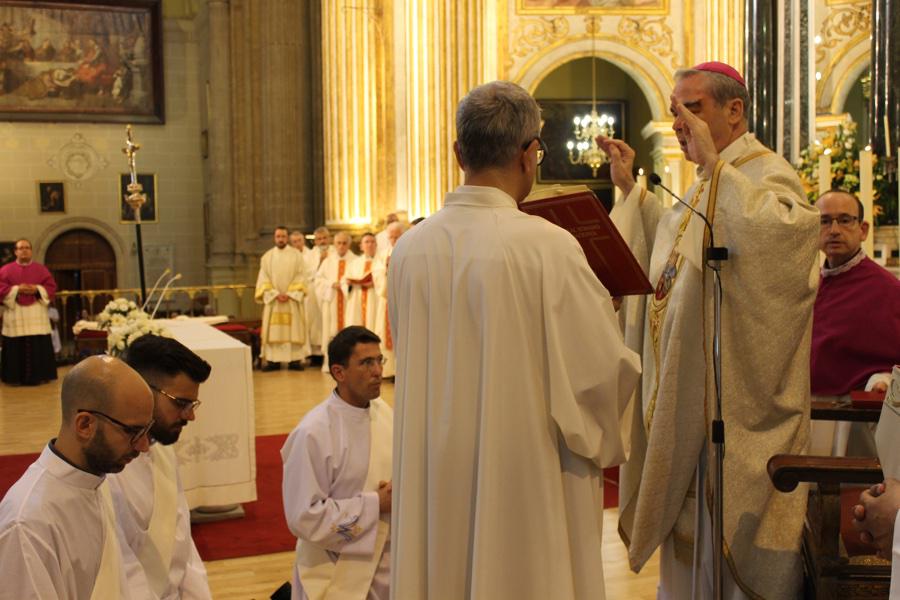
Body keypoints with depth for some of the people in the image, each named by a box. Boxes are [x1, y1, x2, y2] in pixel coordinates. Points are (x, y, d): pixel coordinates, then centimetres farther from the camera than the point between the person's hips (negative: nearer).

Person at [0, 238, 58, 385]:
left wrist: (37, 289, -12)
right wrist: (16, 289, -13)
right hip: (15, 315, -1)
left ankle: (39, 375, 7)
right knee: (16, 347, -3)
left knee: (39, 346, -2)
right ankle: (16, 377, 4)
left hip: (36, 315, 1)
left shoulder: (41, 269, 11)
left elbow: (51, 287, 5)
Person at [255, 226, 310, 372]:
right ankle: (273, 360, 0)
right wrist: (275, 294, -11)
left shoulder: (296, 255, 4)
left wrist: (289, 294, -13)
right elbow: (264, 279, 3)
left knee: (293, 329, -2)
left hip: (292, 299, -1)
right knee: (273, 330, -1)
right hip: (273, 299, 1)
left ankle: (295, 360, 0)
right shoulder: (267, 257, 8)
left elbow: (300, 277, -2)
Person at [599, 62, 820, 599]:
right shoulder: (709, 185, 15)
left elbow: (785, 230, -37)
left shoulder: (767, 173, -14)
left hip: (736, 400, -9)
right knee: (692, 518, 17)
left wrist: (713, 162, -31)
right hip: (690, 393, 9)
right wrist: (630, 188, 23)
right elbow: (672, 246, 30)